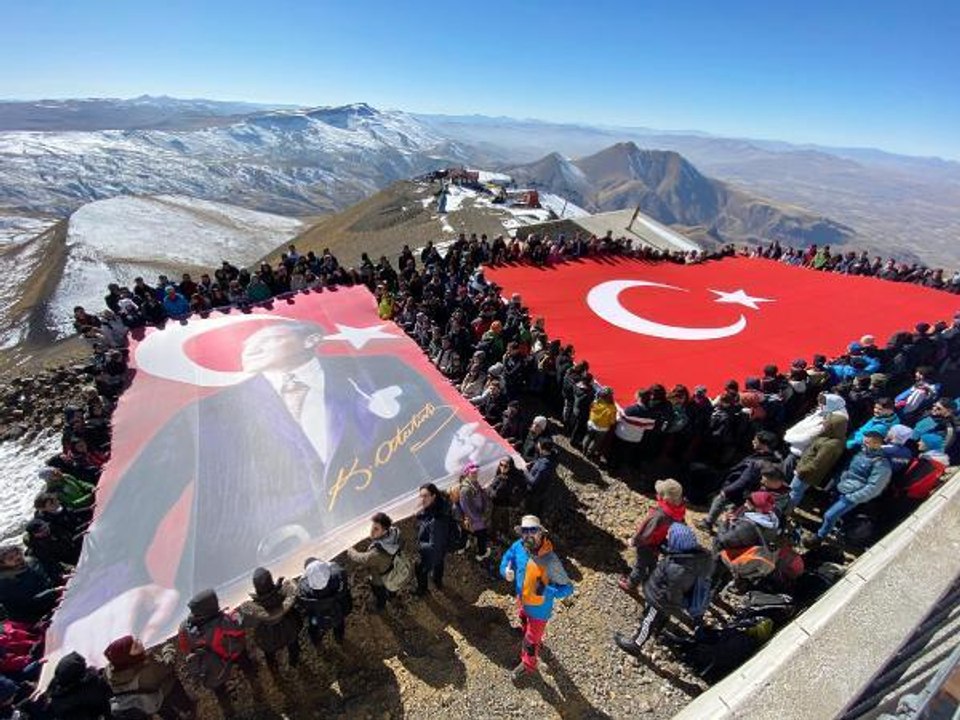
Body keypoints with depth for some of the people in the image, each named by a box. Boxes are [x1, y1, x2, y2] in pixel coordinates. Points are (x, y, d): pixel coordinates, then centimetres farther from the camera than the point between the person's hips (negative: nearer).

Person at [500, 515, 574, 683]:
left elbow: (568, 587, -27)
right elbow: (507, 559, -1)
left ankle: (528, 665, 49)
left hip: (538, 608, -5)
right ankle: (535, 640, 67)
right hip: (522, 600, 5)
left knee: (531, 639, 19)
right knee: (526, 627, 35)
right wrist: (506, 571, -24)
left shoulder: (550, 560, -37)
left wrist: (547, 591, -43)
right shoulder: (518, 546, -22)